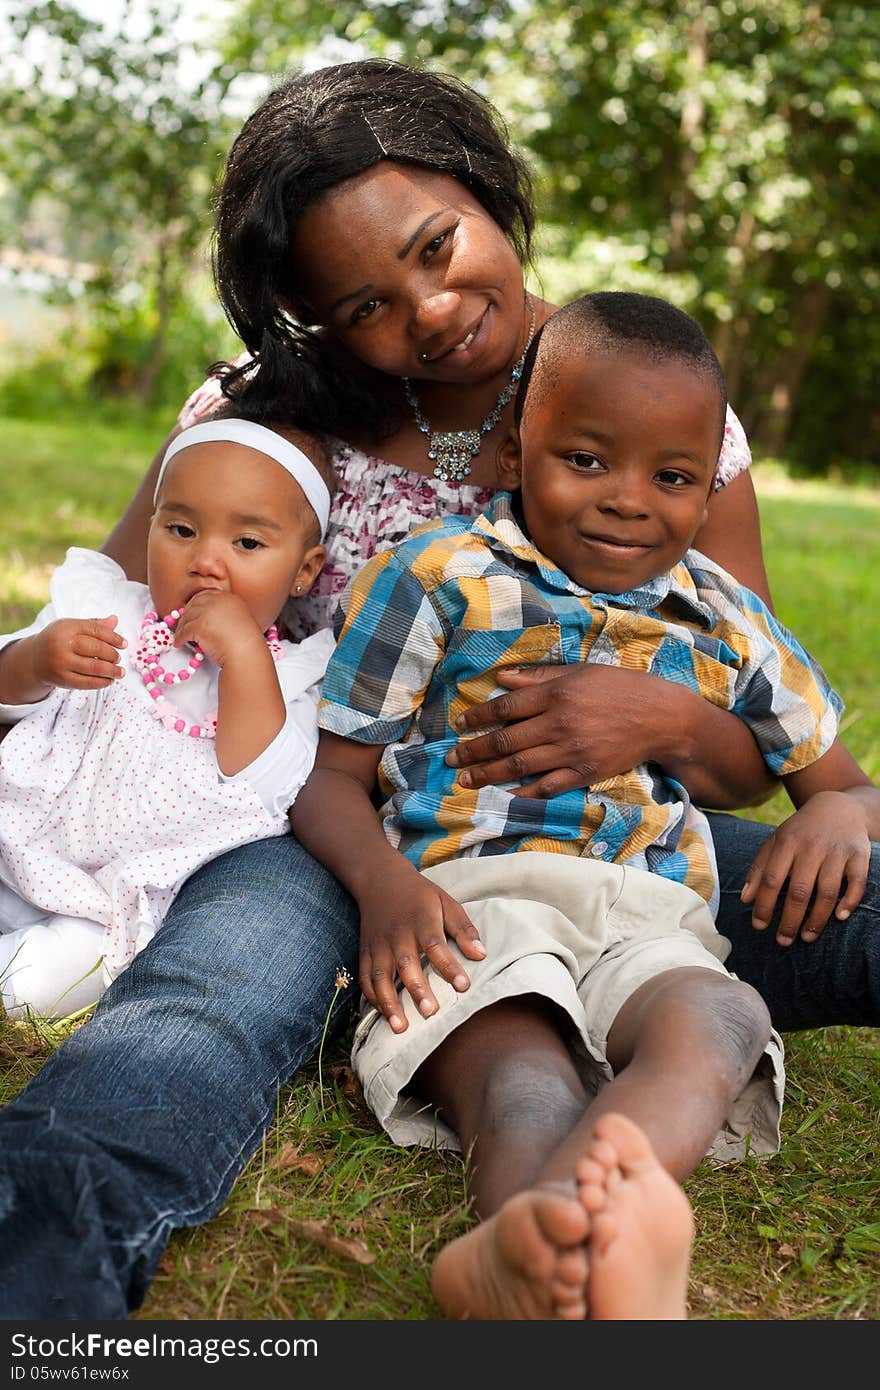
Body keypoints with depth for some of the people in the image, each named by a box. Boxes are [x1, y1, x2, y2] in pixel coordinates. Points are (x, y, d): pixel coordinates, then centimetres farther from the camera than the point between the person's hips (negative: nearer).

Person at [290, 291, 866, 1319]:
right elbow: (332, 775, 9)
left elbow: (836, 780, 31)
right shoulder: (440, 576, 11)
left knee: (715, 1022, -35)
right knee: (525, 1084, -35)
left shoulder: (729, 625, 21)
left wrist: (835, 819, 3)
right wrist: (381, 879, -14)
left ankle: (524, 1242, -61)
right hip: (472, 896, -1)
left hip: (652, 916, 2)